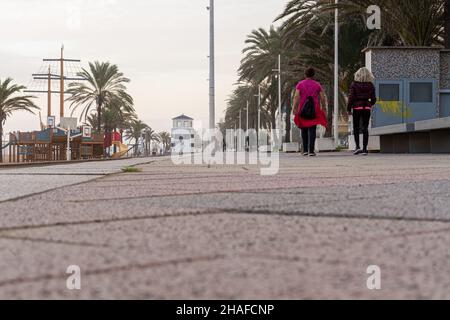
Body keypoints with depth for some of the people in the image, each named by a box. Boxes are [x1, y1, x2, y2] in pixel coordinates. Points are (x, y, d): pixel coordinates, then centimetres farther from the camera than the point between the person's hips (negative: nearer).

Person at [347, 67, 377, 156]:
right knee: (365, 128, 6)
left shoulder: (354, 84, -5)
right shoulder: (370, 85, 1)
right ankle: (365, 148, 2)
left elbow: (351, 97, -8)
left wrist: (349, 109, 0)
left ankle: (358, 146, -8)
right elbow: (373, 99, 4)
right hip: (367, 108, 2)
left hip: (357, 107, -2)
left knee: (356, 128, 8)